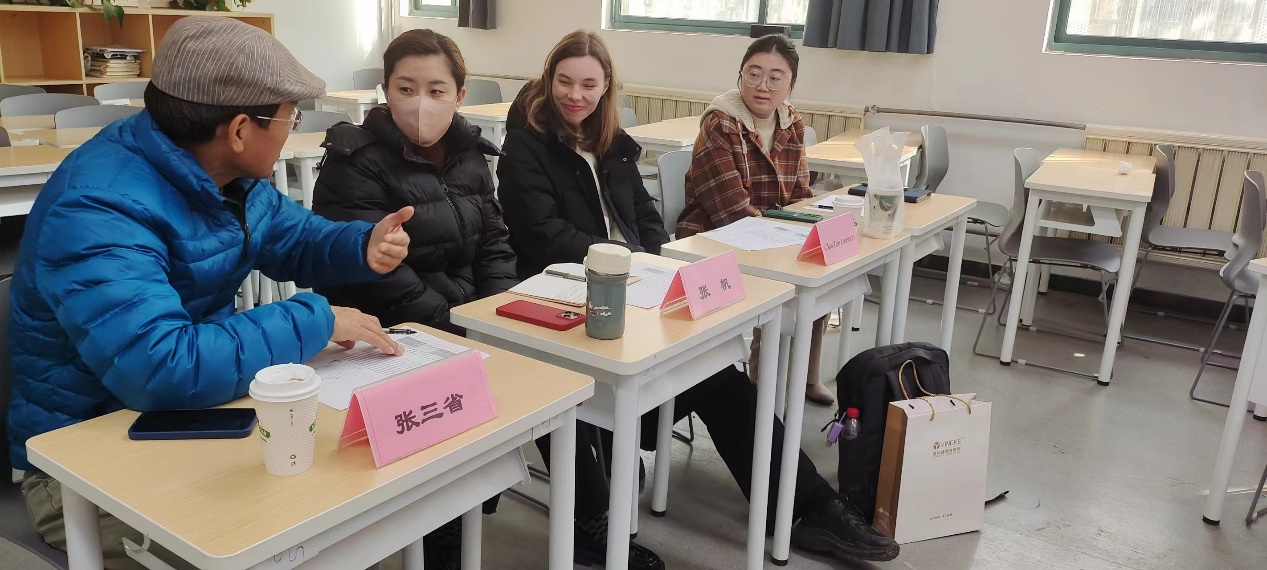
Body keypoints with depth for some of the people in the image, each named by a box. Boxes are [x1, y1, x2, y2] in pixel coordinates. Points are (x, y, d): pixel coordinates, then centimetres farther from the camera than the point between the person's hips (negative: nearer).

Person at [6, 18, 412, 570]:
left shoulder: (225, 174, -2)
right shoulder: (98, 209, -30)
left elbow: (295, 239, 13)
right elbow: (161, 369, -41)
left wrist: (364, 246, -9)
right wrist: (316, 321, -32)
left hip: (195, 419, 8)